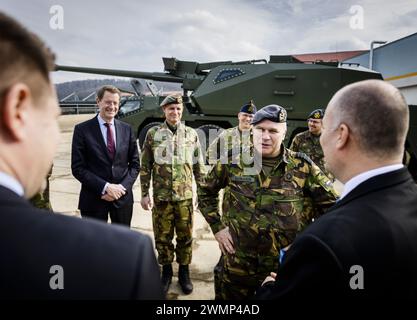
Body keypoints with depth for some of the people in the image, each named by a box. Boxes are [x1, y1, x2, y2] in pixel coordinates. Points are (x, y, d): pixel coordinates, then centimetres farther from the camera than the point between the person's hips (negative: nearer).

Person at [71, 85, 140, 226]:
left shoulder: (127, 129, 5)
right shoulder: (82, 129, -5)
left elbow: (134, 164, 6)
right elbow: (77, 168, -9)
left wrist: (122, 187, -9)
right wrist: (105, 187, -17)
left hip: (123, 197, 3)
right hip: (94, 199, -2)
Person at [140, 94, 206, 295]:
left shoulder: (192, 134, 2)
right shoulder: (153, 133, -1)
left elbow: (199, 167, 7)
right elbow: (145, 167, 2)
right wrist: (145, 194, -1)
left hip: (185, 197, 1)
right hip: (161, 197, 0)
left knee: (185, 237, 11)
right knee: (162, 237, 10)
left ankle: (184, 272, 31)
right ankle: (166, 271, 32)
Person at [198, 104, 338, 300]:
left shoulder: (302, 167, -7)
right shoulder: (232, 163, -4)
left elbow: (331, 205, 2)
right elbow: (205, 191, 10)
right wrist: (217, 227, 1)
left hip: (286, 268, 0)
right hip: (236, 265, 1)